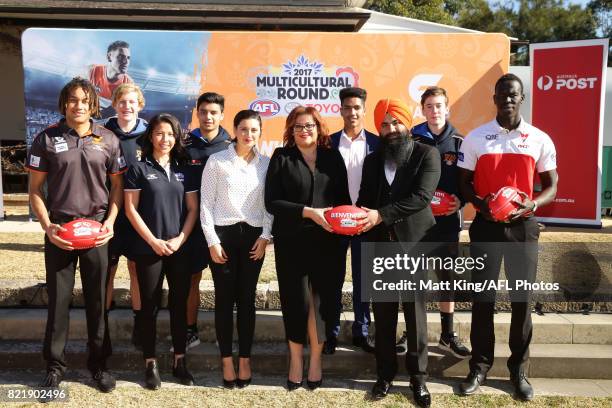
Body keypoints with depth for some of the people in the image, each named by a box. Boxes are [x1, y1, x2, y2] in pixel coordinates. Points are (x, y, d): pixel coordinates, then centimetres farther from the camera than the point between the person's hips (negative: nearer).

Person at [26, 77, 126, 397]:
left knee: (97, 299, 8)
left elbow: (118, 186, 6)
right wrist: (47, 226, -10)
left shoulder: (108, 140, 2)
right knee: (58, 298, 6)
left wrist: (109, 223, -6)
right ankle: (55, 365, 23)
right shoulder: (47, 139, 0)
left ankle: (98, 363, 23)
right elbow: (35, 190, 2)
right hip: (59, 229, 0)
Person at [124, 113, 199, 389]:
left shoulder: (184, 169, 9)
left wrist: (180, 239, -6)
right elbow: (131, 209, -3)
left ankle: (180, 361, 19)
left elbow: (192, 209, 7)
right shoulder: (139, 169, 0)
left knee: (179, 304, 7)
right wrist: (153, 241, -10)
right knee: (150, 305, 4)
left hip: (180, 248, 3)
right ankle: (150, 364, 15)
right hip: (148, 248, -3)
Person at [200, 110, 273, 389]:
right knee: (225, 299, 4)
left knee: (247, 299, 7)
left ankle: (245, 359, 19)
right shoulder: (216, 161, -2)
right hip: (223, 234, -2)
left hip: (253, 236, 2)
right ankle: (227, 361, 16)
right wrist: (212, 241, -7)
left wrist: (265, 236, -2)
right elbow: (206, 203, -3)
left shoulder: (266, 163, 5)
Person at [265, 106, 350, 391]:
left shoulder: (333, 158, 9)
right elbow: (271, 202, -8)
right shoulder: (281, 158, 1)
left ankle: (316, 359, 24)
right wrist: (308, 212, -17)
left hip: (327, 242, 2)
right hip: (292, 242, -2)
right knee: (296, 301, 5)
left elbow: (344, 198, 12)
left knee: (322, 300, 6)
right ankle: (296, 360, 25)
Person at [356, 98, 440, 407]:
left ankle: (418, 377, 18)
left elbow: (422, 196, -14)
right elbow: (363, 200, 14)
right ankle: (385, 374, 22)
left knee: (415, 312, 3)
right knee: (383, 314, 9)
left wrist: (381, 215, -20)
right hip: (380, 245, 4)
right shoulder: (372, 160, 14)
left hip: (414, 243, -4)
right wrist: (360, 218, -9)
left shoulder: (426, 154, -1)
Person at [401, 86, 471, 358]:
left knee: (447, 276, 9)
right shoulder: (412, 140, 1)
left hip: (447, 219, 1)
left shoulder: (458, 142, 5)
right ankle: (411, 332, 18)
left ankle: (447, 335, 21)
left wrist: (460, 200, -11)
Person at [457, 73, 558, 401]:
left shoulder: (540, 139, 1)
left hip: (523, 226, 1)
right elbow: (463, 183, 4)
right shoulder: (475, 138, 0)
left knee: (522, 299, 7)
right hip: (485, 225, 0)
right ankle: (480, 365, 19)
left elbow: (551, 186, 5)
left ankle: (519, 368, 22)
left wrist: (531, 204, -16)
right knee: (482, 298, 4)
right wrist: (480, 203, -16)